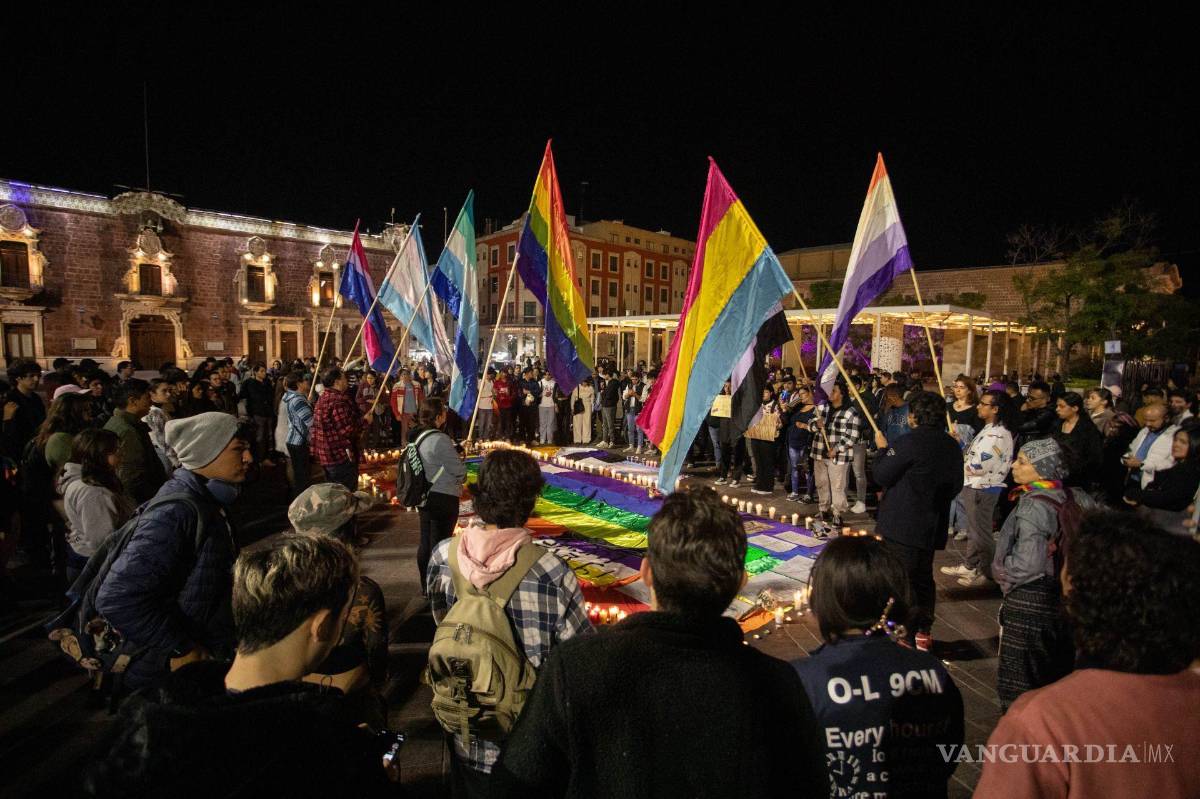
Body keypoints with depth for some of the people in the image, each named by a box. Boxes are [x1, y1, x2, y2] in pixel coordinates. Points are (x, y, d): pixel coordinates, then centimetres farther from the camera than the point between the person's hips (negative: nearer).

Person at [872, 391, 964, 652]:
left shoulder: (909, 442, -19)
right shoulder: (952, 446, 4)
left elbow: (881, 475, -15)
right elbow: (956, 485, 14)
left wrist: (883, 449, 0)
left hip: (901, 525, -7)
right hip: (932, 526, 7)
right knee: (923, 578, 19)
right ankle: (923, 632, 29)